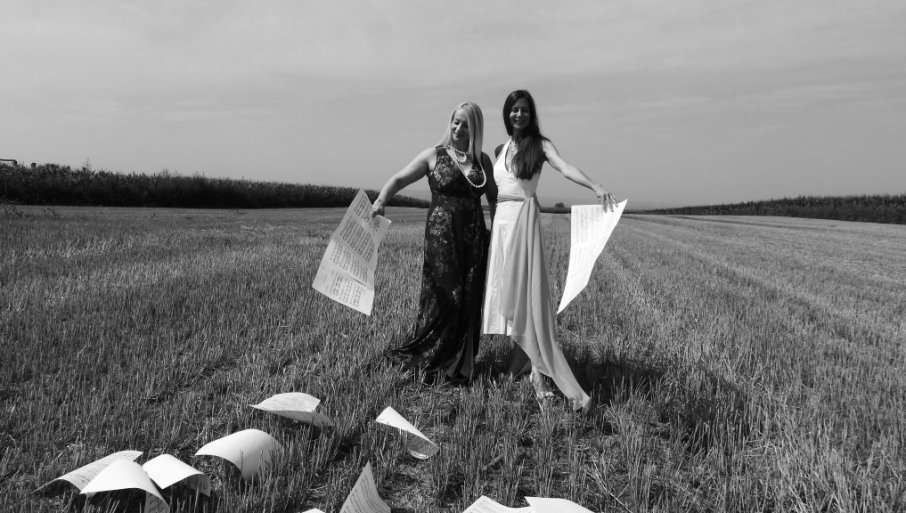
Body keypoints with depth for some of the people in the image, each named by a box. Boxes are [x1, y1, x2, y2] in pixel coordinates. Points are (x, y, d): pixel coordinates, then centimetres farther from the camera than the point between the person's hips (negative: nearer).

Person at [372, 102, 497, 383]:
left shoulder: (482, 160, 11)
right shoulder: (434, 156, 2)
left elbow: (494, 197, 20)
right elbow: (399, 179, -4)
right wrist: (381, 199, -22)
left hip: (474, 237, 3)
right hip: (441, 235, -3)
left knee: (469, 299, 4)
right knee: (442, 296, -6)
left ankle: (459, 364, 17)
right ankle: (432, 360, 11)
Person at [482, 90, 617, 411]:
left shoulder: (539, 144, 1)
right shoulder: (500, 150, 17)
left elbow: (565, 168, -16)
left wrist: (595, 186, -34)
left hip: (525, 219, -5)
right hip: (500, 220, 5)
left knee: (526, 293, -11)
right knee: (505, 292, 2)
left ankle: (536, 369, -9)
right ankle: (529, 365, 9)